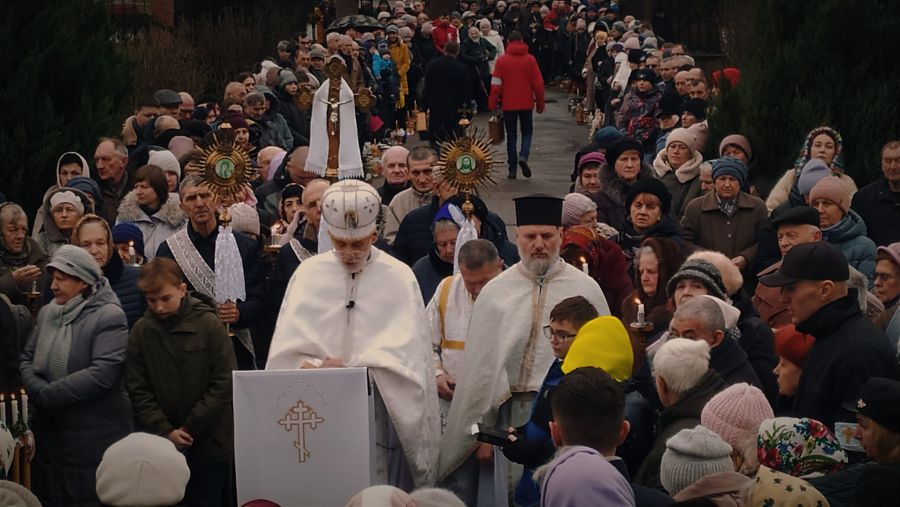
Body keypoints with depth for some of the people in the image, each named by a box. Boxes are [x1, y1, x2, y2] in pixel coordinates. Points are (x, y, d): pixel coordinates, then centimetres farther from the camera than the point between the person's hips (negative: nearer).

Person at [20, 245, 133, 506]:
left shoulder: (109, 317, -12)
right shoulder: (47, 313, 10)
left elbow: (102, 374, -22)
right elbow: (26, 360, 8)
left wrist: (47, 395, -18)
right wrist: (37, 390, -14)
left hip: (96, 436, -6)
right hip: (48, 433, 7)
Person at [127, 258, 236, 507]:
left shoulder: (209, 325, -8)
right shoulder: (141, 331, -1)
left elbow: (224, 384, -9)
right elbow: (139, 391, 0)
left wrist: (189, 428, -11)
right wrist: (166, 431, -11)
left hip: (210, 443, -2)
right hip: (162, 446, 2)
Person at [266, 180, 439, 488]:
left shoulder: (398, 277, 2)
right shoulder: (308, 273, 7)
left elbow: (401, 350, -8)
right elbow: (287, 347, 1)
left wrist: (351, 370, -19)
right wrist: (315, 368, -19)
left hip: (378, 402, -2)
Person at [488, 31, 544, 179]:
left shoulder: (502, 60, -4)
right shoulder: (530, 59, -3)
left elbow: (496, 84, -6)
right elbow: (538, 83, -1)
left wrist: (492, 104, 1)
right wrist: (540, 103, 8)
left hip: (508, 104, 0)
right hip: (526, 103, 0)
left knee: (511, 135, 9)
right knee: (527, 131, 16)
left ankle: (512, 169, 7)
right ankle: (523, 156, -11)